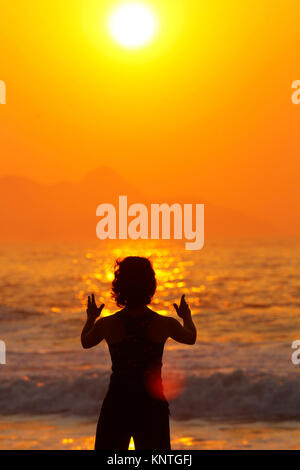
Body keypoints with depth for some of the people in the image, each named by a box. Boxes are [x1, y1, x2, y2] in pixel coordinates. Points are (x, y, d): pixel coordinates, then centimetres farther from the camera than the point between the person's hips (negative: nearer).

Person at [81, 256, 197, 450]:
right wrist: (186, 317, 34)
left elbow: (86, 342, 14)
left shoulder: (107, 325, -10)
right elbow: (191, 338, 13)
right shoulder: (165, 324, -10)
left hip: (116, 405, 0)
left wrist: (91, 318, 33)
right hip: (152, 405, 0)